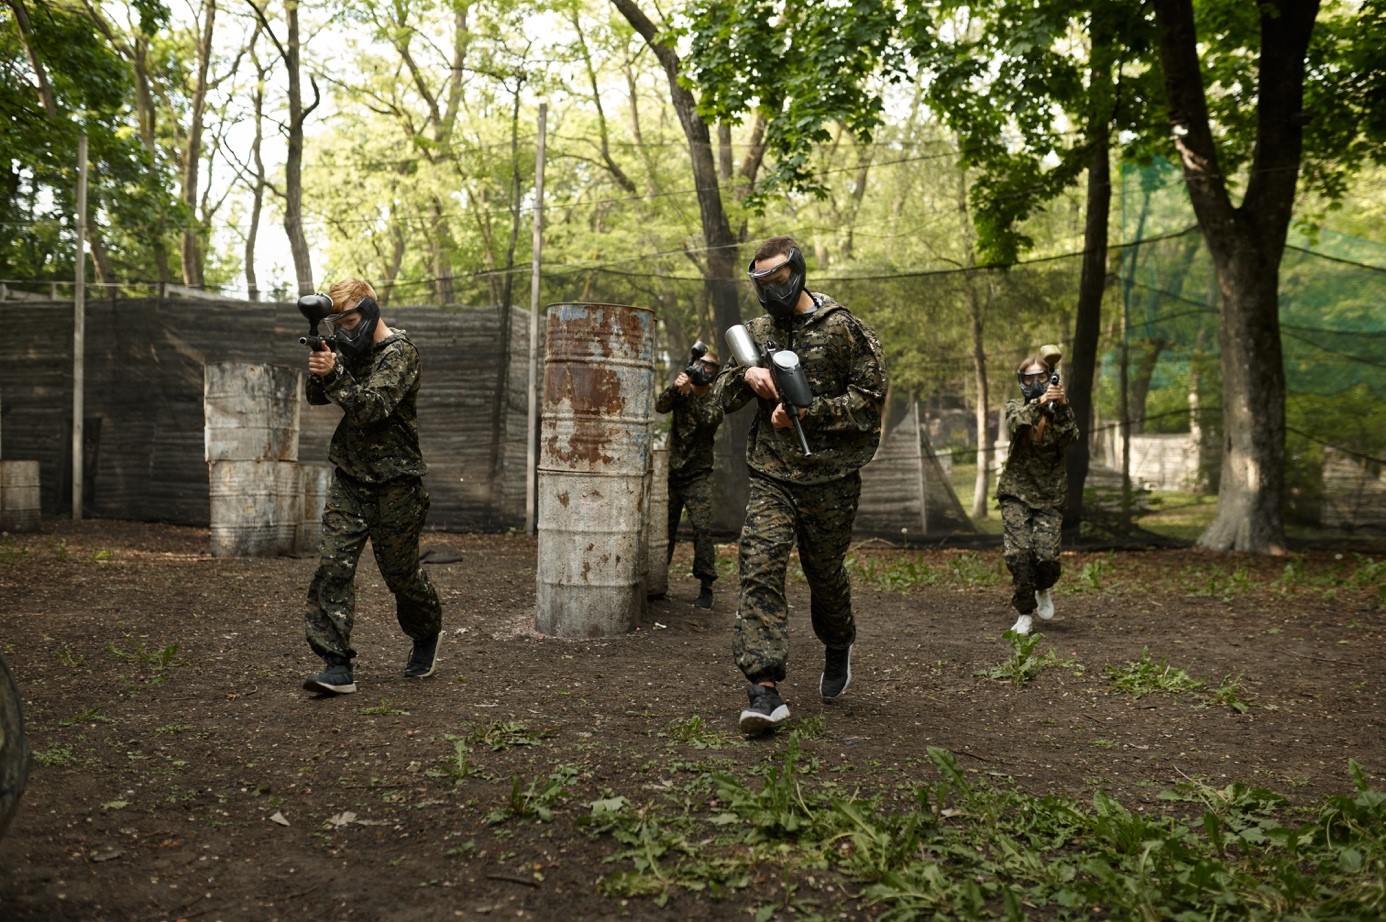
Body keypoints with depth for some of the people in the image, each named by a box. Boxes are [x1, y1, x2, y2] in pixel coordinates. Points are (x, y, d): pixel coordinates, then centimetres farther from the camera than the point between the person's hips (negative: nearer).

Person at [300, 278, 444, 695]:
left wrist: (335, 375, -33)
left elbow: (374, 408, -23)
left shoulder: (400, 352, -12)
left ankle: (427, 633, 35)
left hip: (394, 482, -6)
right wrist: (319, 370, -13)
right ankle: (336, 665, -5)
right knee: (333, 565, -7)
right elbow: (317, 397, 7)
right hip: (350, 477, 6)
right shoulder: (350, 348, 10)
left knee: (400, 570, 6)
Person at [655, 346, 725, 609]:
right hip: (672, 473, 3)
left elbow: (709, 419, -19)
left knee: (702, 530, -11)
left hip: (698, 478, -3)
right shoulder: (679, 392, 8)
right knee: (664, 528, 7)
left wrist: (690, 393, -29)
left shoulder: (715, 400, 1)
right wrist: (676, 387, -29)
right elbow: (660, 406, -11)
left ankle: (706, 587, -7)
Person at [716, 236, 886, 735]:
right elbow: (725, 395, 14)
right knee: (760, 571, -13)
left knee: (826, 574, 12)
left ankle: (838, 648, 43)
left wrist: (807, 413, -17)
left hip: (829, 478, -3)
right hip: (771, 476, 3)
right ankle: (765, 690, -14)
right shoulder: (757, 330, 11)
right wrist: (747, 375, -9)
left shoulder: (844, 329, -4)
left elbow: (870, 399, -8)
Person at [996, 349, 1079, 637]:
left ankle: (1044, 590, 25)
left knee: (1046, 555, -10)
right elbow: (1015, 424, -22)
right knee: (1017, 553, -12)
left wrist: (1061, 407, -27)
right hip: (1016, 491, 0)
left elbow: (1070, 438, -14)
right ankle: (1025, 613, 4)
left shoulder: (1060, 407, 3)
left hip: (1050, 494, 0)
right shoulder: (1015, 406, 2)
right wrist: (1040, 402, -37)